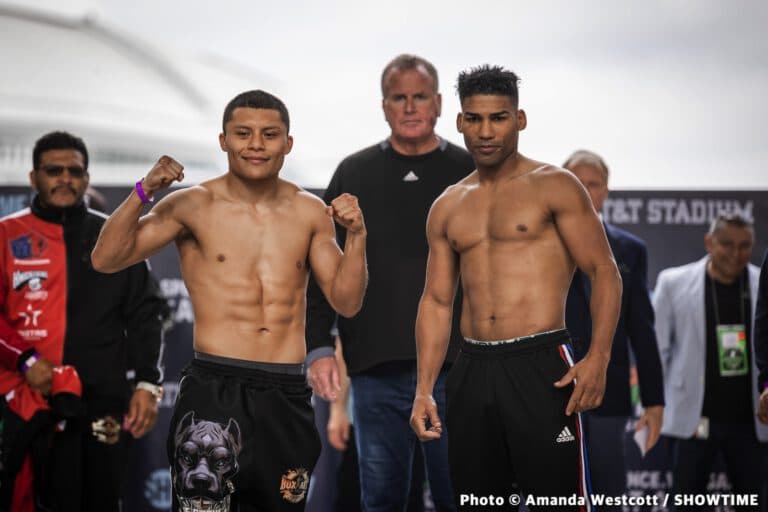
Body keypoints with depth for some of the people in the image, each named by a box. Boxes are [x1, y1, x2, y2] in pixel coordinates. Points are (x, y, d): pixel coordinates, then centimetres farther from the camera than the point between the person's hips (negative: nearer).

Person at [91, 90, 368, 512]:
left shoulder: (310, 212, 9)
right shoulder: (194, 205, -1)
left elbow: (346, 302, 9)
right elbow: (106, 259, -8)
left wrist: (356, 236, -5)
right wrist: (143, 192, -19)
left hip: (288, 394, 4)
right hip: (215, 387, -4)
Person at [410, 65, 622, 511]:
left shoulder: (554, 186, 0)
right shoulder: (447, 208, 14)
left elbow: (605, 273, -6)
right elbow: (436, 302, 16)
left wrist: (598, 357, -19)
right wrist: (424, 389, 6)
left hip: (542, 365, -5)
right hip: (472, 372, 5)